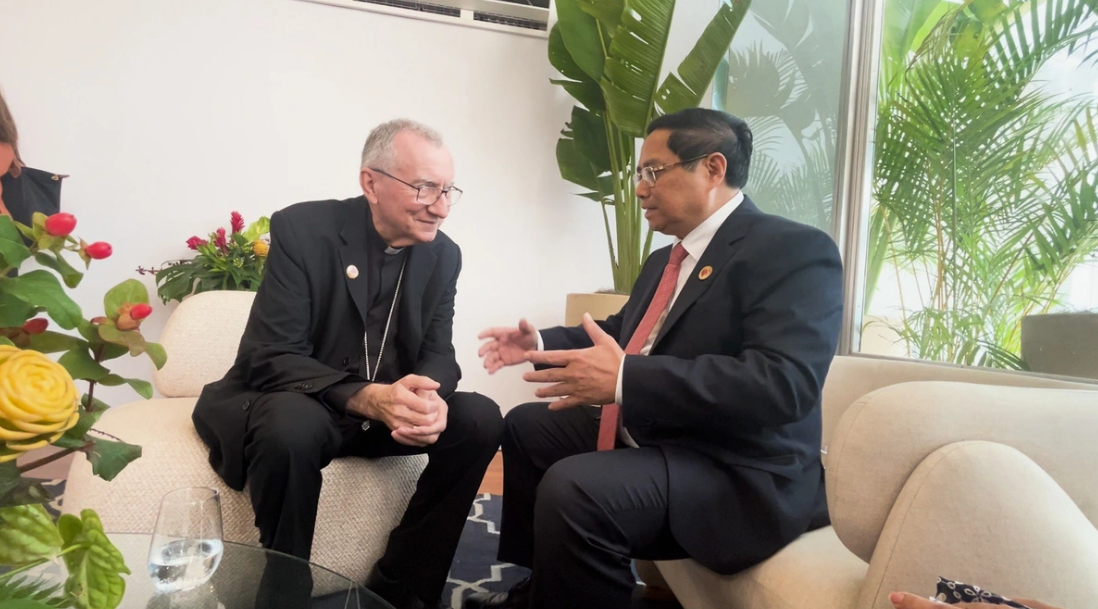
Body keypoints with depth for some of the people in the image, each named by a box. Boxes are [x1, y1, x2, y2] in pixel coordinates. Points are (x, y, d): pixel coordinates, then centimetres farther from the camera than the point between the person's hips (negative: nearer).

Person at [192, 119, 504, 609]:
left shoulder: (443, 255, -1)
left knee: (481, 419, -16)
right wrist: (367, 397, -39)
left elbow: (437, 353, -2)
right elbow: (271, 358, -22)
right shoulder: (300, 229, -17)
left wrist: (429, 397, -28)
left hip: (385, 406, 5)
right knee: (293, 427, -38)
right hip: (293, 402, -5)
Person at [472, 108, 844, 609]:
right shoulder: (665, 261, 14)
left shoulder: (793, 251, -17)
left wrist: (624, 379, -34)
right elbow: (619, 333, 28)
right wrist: (541, 343, 11)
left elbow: (784, 383, -30)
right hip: (645, 435, 10)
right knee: (526, 426, 20)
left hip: (735, 472, -10)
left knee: (572, 489, -33)